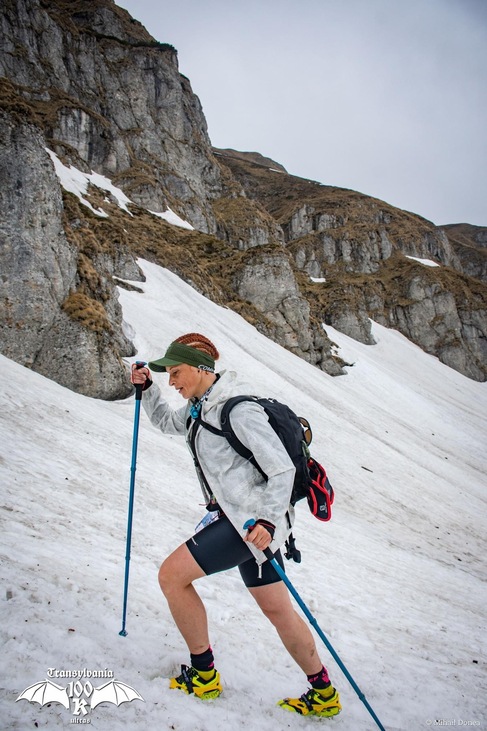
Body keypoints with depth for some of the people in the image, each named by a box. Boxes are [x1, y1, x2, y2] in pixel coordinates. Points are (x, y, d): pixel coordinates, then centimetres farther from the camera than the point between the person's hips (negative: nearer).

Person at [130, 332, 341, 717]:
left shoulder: (237, 409, -19)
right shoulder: (200, 407, 9)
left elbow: (282, 468, -20)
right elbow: (168, 421, 30)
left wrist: (268, 520, -28)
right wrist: (147, 388, 16)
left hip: (252, 519, -9)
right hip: (235, 516, 9)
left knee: (172, 574, -7)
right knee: (276, 609, 14)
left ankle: (203, 675, 9)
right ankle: (324, 695, 28)